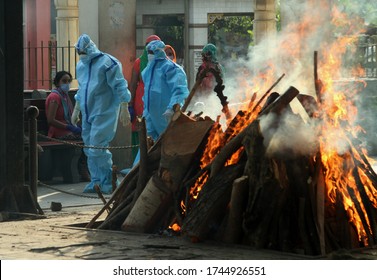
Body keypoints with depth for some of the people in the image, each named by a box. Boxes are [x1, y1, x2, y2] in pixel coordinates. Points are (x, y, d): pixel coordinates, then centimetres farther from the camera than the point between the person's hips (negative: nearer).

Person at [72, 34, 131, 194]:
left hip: (103, 114, -8)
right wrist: (76, 110, 27)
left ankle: (108, 182, -5)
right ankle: (96, 181, 15)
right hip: (87, 113, 8)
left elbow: (120, 87, -11)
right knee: (90, 149, 8)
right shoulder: (81, 65, 15)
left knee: (98, 148, -13)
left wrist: (124, 110, -14)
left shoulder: (107, 63, -10)